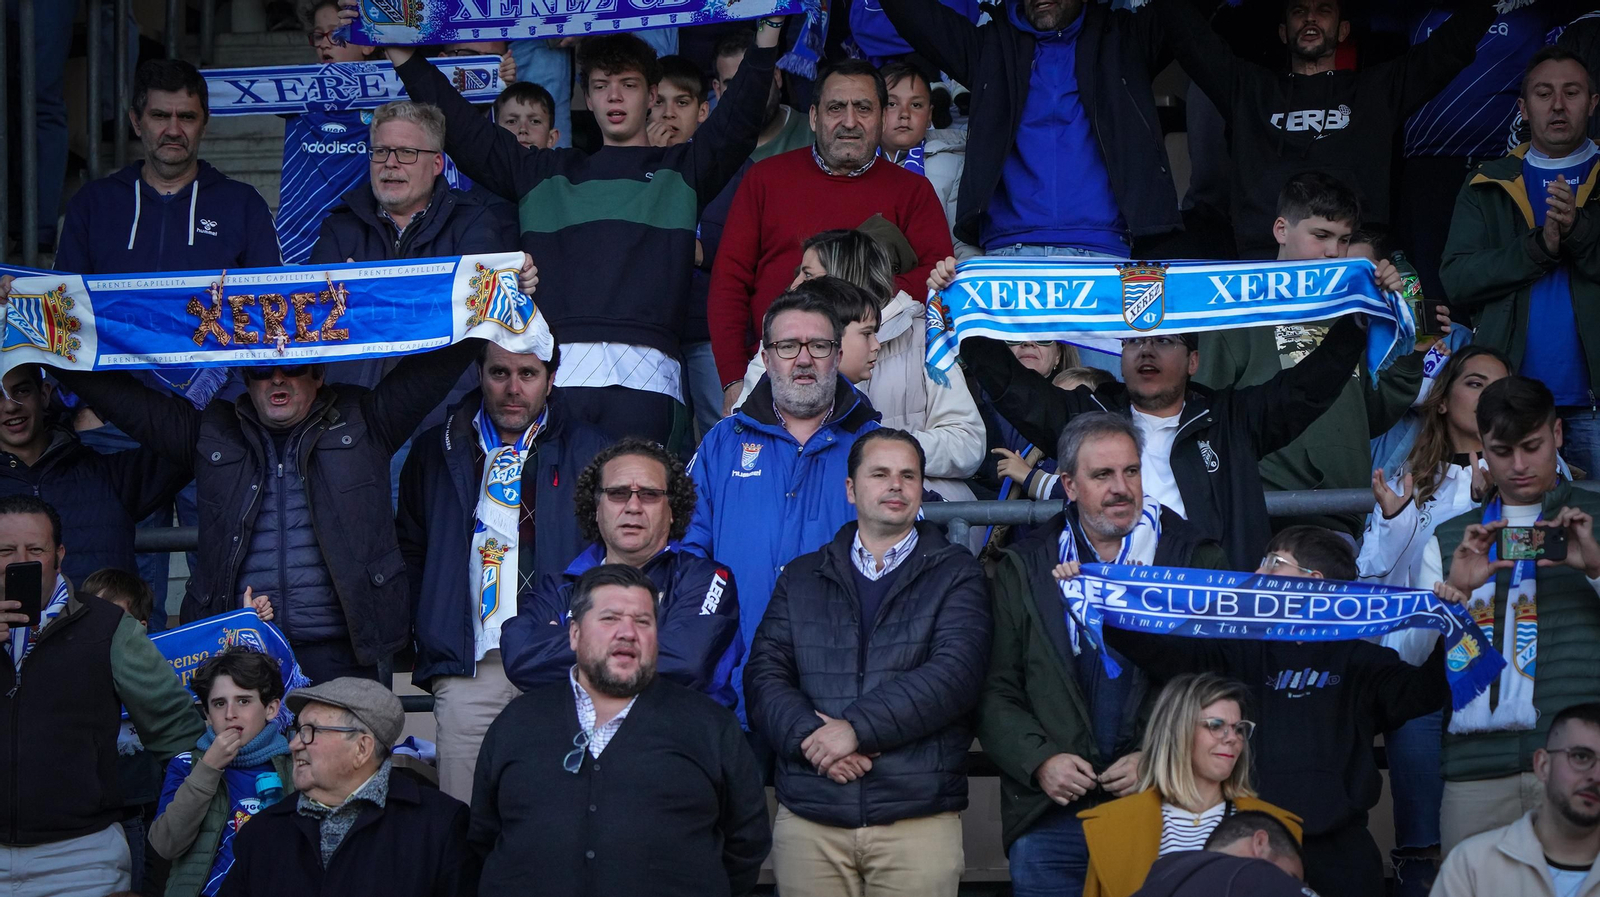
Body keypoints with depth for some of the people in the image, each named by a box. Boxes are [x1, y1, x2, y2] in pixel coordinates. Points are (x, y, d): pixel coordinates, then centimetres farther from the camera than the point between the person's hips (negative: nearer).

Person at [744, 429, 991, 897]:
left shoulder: (956, 574, 7)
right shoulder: (801, 578, 15)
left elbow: (955, 672, -7)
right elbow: (764, 674, 5)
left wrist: (856, 728, -15)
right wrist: (809, 734, -14)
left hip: (919, 818, -2)